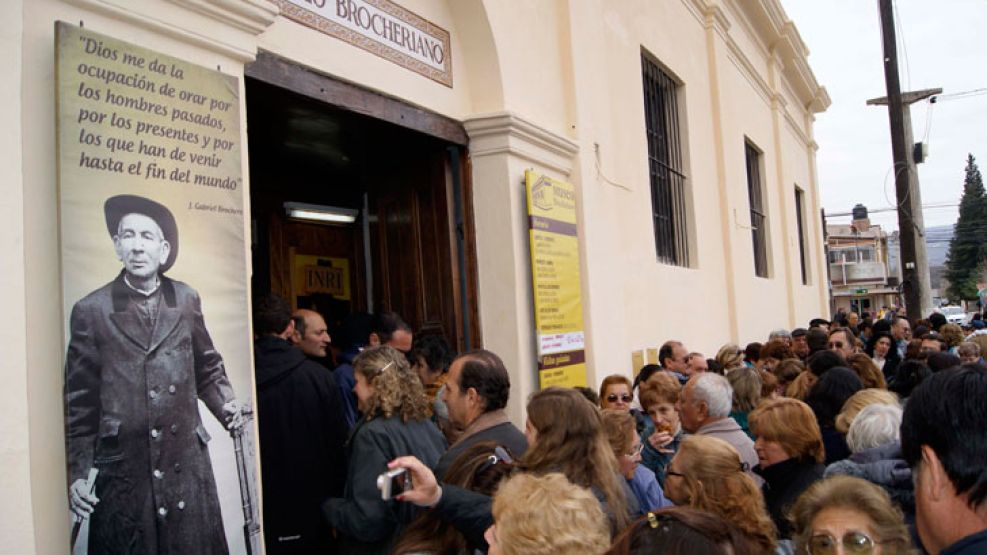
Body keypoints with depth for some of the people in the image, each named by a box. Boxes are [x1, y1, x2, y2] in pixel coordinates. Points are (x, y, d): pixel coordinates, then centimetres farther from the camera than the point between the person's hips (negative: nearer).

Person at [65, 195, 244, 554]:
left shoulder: (187, 300, 6)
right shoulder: (91, 310, -2)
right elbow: (80, 400, 0)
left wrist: (226, 406, 0)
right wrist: (76, 473, 0)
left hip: (187, 465, 3)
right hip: (123, 470, -2)